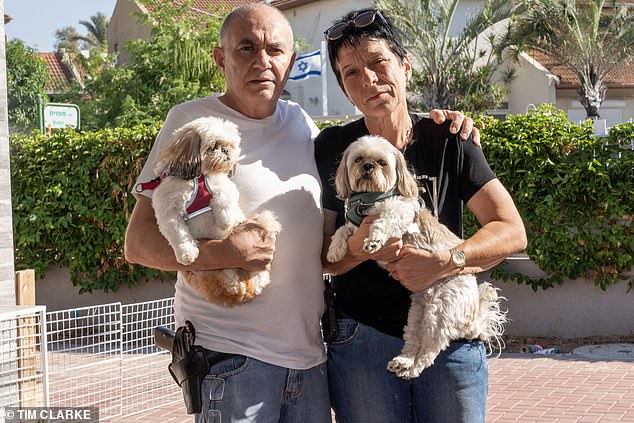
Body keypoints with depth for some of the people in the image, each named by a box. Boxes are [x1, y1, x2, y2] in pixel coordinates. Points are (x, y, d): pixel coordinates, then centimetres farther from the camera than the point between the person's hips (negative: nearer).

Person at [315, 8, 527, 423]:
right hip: (362, 338, 0)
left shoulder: (447, 141, 0)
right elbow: (320, 255, 2)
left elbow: (512, 231, -3)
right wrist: (358, 248, -20)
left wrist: (445, 261, -18)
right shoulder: (331, 148, 0)